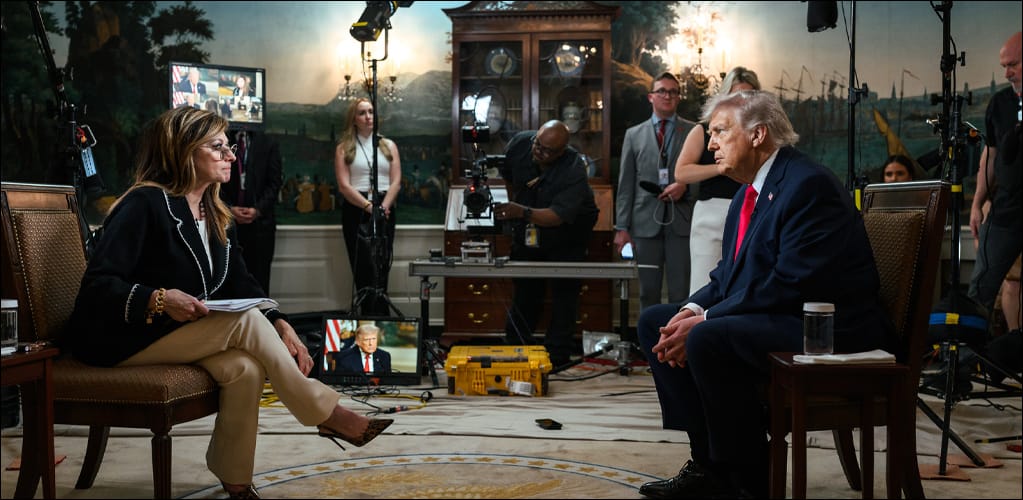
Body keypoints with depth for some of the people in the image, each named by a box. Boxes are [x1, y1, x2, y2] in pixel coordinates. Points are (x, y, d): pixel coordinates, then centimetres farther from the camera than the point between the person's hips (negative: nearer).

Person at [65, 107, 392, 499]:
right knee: (245, 320, -26)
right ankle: (325, 414, -14)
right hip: (121, 339, -7)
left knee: (245, 367, -26)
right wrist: (160, 300, -36)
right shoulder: (145, 204, -15)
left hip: (183, 334, 7)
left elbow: (241, 285, 7)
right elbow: (97, 285, -21)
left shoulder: (215, 215, 11)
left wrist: (279, 324, -11)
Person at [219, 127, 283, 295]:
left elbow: (275, 181, 3)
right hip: (227, 218, 0)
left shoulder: (268, 144, 7)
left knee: (259, 278, -1)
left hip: (260, 219, 0)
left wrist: (258, 209, -8)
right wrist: (229, 208, -8)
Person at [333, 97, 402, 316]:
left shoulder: (389, 146, 14)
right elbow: (344, 185, -3)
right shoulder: (344, 148, 7)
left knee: (381, 267, -5)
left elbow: (396, 182, 6)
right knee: (363, 268, -5)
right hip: (356, 210, -1)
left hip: (384, 210, 1)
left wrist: (383, 207, -11)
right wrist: (368, 206, -15)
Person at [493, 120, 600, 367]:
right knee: (525, 288, 7)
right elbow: (508, 176, 4)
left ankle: (557, 352, -6)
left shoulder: (574, 170, -34)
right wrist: (512, 207, 14)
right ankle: (515, 345, 15)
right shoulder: (519, 144, -19)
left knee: (564, 289, -10)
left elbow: (559, 215, -42)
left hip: (567, 230, -4)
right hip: (527, 232, 4)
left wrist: (522, 213, -55)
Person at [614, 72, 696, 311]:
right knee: (648, 293, 6)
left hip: (681, 220, -1)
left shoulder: (694, 131, 9)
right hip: (646, 222, 1)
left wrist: (685, 186, -11)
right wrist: (622, 227, 2)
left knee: (681, 293, -3)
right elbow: (625, 185, 9)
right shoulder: (634, 134, 13)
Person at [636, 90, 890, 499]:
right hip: (769, 316, 11)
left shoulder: (808, 185, -17)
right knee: (654, 322, 5)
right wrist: (693, 309, -5)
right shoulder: (751, 190, 14)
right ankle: (709, 463, 0)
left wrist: (705, 321, -22)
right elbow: (729, 273, 16)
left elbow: (789, 285, -25)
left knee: (708, 340, -32)